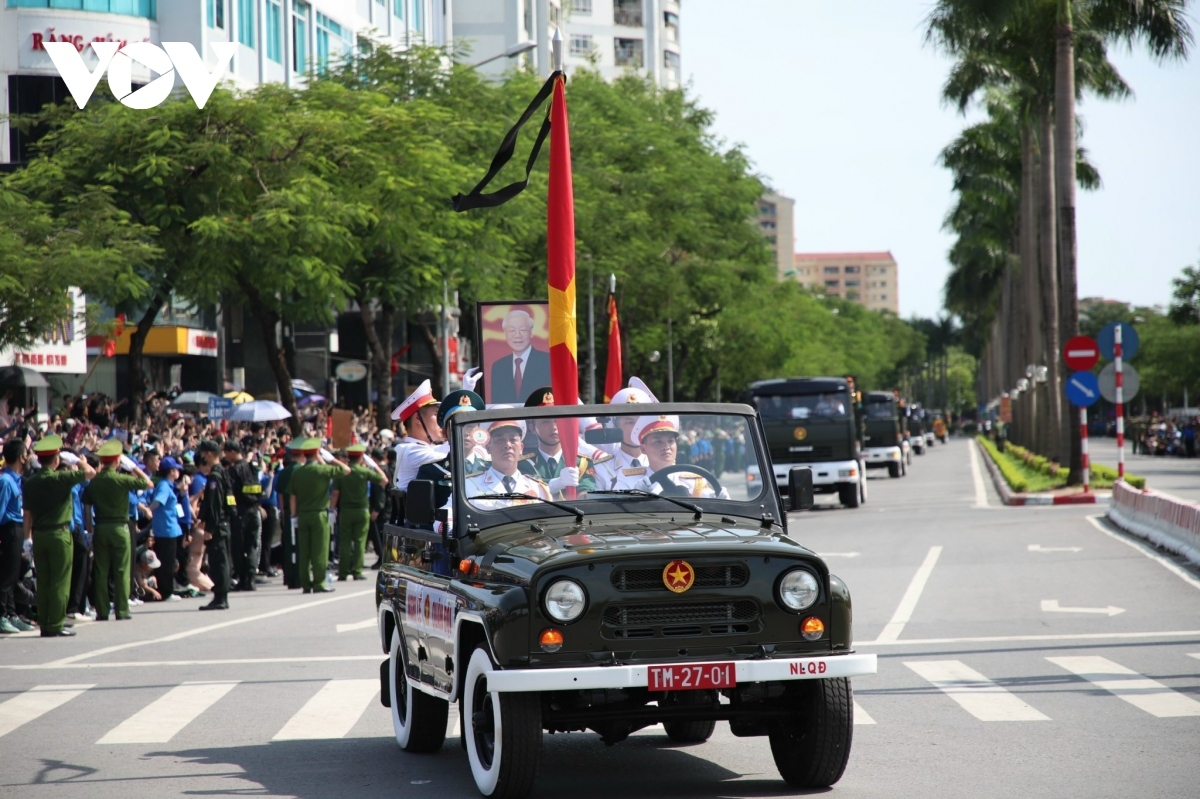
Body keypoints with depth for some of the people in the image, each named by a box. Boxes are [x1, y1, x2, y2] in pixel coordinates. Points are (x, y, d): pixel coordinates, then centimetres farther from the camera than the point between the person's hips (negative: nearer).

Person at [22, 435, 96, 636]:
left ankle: (44, 624, 13)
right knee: (60, 581, 0)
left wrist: (28, 537, 8)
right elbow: (90, 472, -9)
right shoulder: (60, 478, -13)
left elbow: (27, 513, 3)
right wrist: (76, 460, 6)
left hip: (38, 535, 5)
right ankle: (55, 625, -2)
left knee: (43, 582, 10)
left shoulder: (30, 482, 1)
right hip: (59, 534, -5)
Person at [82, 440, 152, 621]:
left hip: (100, 529, 3)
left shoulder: (93, 482, 0)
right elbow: (148, 483, -4)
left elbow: (87, 509, 1)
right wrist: (134, 467, 6)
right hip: (119, 527, -3)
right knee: (121, 571, 2)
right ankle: (121, 610, 1)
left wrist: (90, 531, 8)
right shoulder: (122, 480, -11)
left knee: (100, 571, 7)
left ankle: (102, 611, 7)